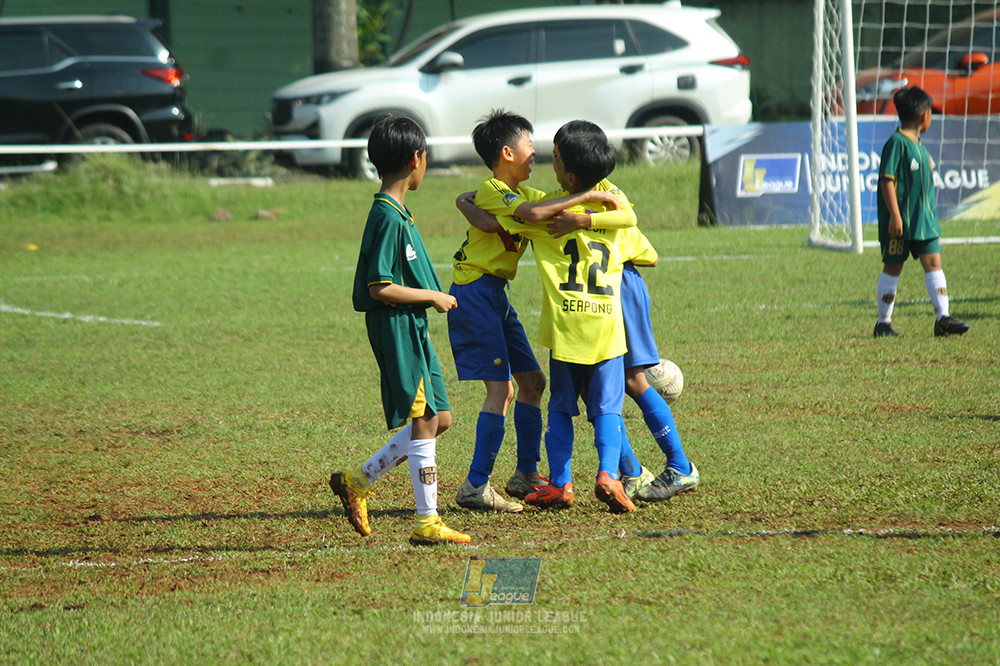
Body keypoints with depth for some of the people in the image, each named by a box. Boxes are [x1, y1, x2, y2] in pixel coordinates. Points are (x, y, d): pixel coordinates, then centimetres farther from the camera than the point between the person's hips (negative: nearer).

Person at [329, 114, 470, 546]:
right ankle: (427, 522, -1)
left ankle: (358, 482, 16)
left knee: (438, 419, 11)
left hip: (412, 328, 10)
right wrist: (431, 296, -14)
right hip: (396, 327, -10)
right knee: (425, 420, -6)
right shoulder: (389, 218, -18)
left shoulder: (397, 212, 13)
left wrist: (432, 294, 15)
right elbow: (380, 288, -21)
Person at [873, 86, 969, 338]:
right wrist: (895, 215, -22)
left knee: (933, 261, -3)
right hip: (901, 220, -8)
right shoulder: (897, 143, -13)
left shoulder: (918, 145, 14)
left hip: (923, 218, 8)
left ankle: (943, 318, -9)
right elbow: (887, 180, -17)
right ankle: (883, 322, 12)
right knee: (892, 268, 2)